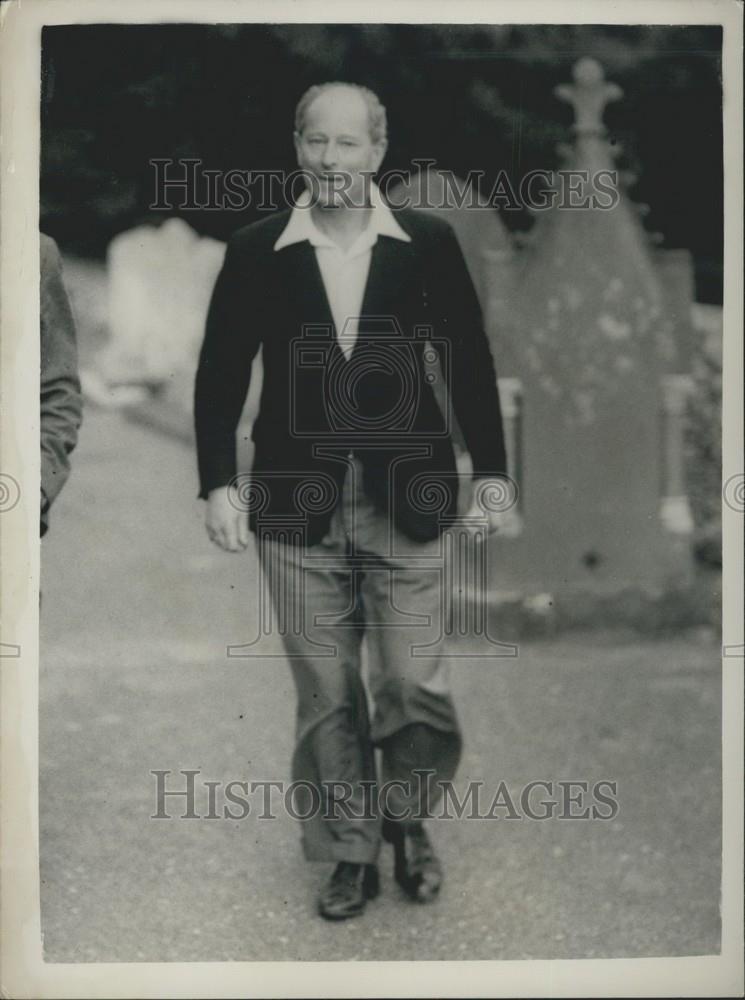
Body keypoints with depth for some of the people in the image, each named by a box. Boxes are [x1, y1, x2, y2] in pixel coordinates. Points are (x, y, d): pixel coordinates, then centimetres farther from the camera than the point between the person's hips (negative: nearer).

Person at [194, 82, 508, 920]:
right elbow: (220, 374, 3)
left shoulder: (429, 244, 0)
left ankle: (407, 820, 29)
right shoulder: (254, 252, 1)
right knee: (325, 696, 7)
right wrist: (218, 484, -5)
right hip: (298, 506, 1)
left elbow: (469, 364, 5)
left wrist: (490, 473, 3)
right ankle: (349, 852, 24)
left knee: (413, 685, 1)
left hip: (405, 503, 0)